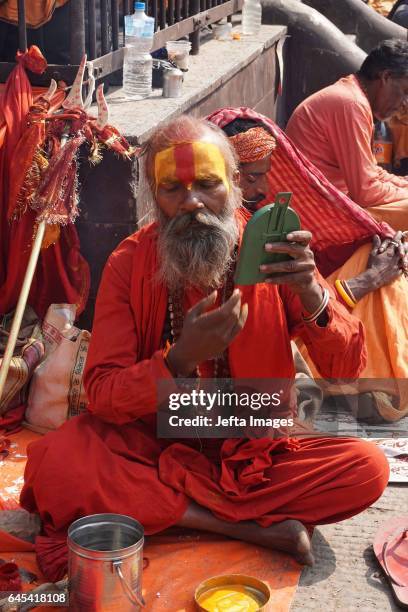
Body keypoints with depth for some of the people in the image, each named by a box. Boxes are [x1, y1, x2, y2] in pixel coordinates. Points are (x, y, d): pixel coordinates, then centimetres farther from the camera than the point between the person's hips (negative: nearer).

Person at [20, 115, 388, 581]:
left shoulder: (268, 251, -8)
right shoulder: (128, 264, -8)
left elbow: (346, 370, -10)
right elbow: (101, 394, -12)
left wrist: (310, 292, -28)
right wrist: (181, 359, -30)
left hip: (258, 450, 1)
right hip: (154, 445, 0)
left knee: (367, 467, -23)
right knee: (54, 463, -28)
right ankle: (254, 528, -19)